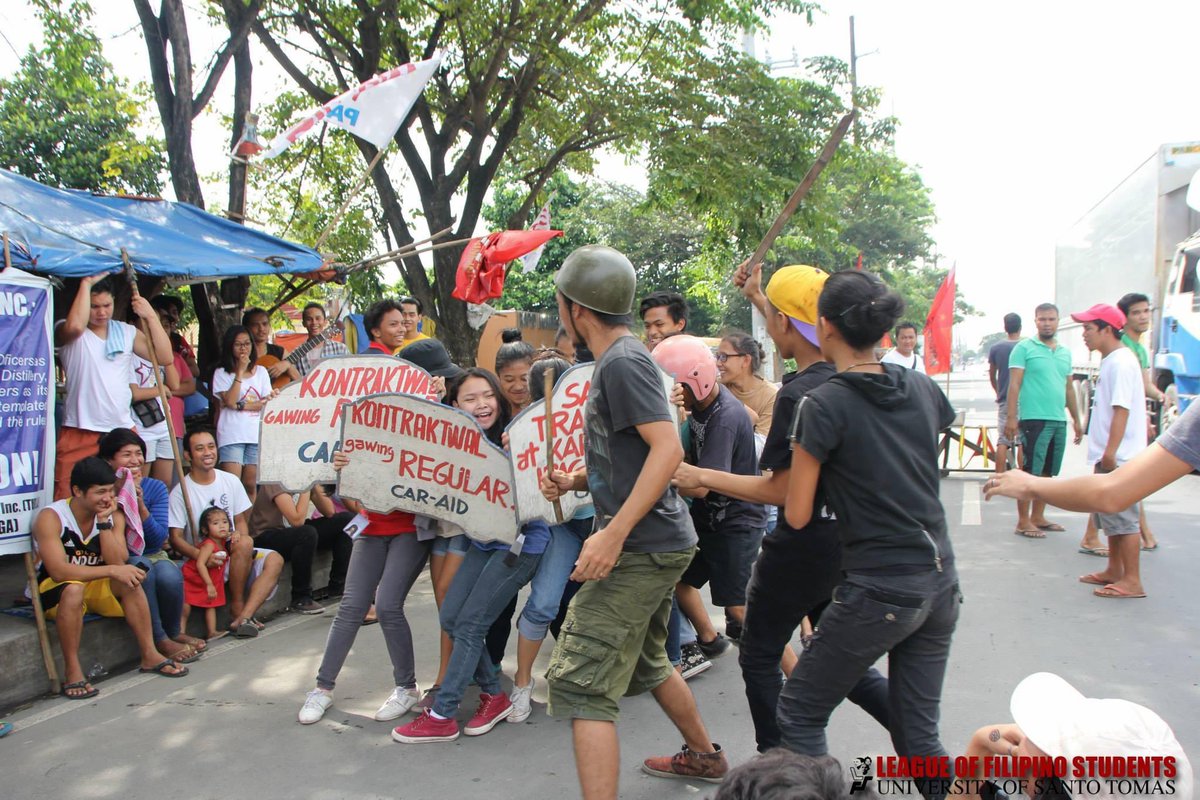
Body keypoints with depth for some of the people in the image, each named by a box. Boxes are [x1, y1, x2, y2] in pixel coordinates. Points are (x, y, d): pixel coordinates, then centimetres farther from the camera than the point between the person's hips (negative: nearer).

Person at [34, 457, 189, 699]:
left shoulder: (113, 516, -5)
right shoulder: (50, 517, -19)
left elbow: (118, 563, -18)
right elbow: (59, 571, -31)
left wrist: (104, 522, -23)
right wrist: (112, 571, -34)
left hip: (96, 589, 4)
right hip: (53, 592, -4)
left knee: (129, 581, -24)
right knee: (73, 588, -37)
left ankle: (149, 654, -16)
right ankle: (72, 670, -28)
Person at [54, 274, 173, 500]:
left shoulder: (126, 332, 11)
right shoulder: (65, 332, -1)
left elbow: (165, 358, 0)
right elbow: (75, 325, -27)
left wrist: (151, 316, -7)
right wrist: (87, 282, -17)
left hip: (123, 430, 4)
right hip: (80, 432, -4)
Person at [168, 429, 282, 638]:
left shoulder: (231, 481, 7)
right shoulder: (181, 492, -8)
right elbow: (176, 539, -11)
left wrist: (239, 534, -13)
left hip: (233, 553, 5)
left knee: (274, 560, -20)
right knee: (245, 543, -32)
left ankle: (244, 616, -30)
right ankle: (237, 607, -18)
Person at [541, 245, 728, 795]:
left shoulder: (622, 362, -15)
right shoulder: (616, 360, 15)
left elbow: (668, 448, -26)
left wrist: (613, 534, -29)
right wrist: (575, 480, 6)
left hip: (643, 547, -11)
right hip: (655, 544, 11)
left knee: (579, 684, -10)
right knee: (645, 662, 28)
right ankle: (704, 755, 47)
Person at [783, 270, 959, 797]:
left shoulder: (824, 405, -13)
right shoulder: (922, 388, 4)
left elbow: (798, 515, -10)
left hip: (878, 592, -7)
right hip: (940, 583, 7)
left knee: (799, 714, 11)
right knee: (917, 735, 18)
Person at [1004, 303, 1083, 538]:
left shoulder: (1065, 353, 16)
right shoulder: (1024, 348, -2)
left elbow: (1069, 388, 22)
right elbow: (1014, 384, -7)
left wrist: (1077, 420, 20)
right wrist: (1011, 417, -15)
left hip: (1059, 421, 6)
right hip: (1034, 419, -6)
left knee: (1047, 472, 11)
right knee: (1030, 472, -4)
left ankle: (1038, 517, 21)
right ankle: (1023, 522, 2)